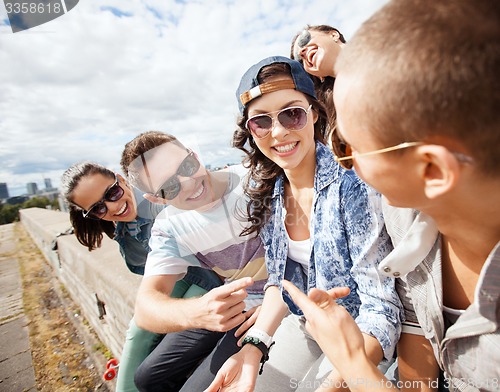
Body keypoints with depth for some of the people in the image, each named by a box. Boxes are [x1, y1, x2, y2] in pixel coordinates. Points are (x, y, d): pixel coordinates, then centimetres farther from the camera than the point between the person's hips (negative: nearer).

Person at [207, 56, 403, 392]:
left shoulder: (353, 183, -25)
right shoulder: (266, 193, -8)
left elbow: (382, 308, -22)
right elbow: (280, 279, 0)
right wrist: (254, 347, -12)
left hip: (364, 339, -3)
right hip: (304, 325, 4)